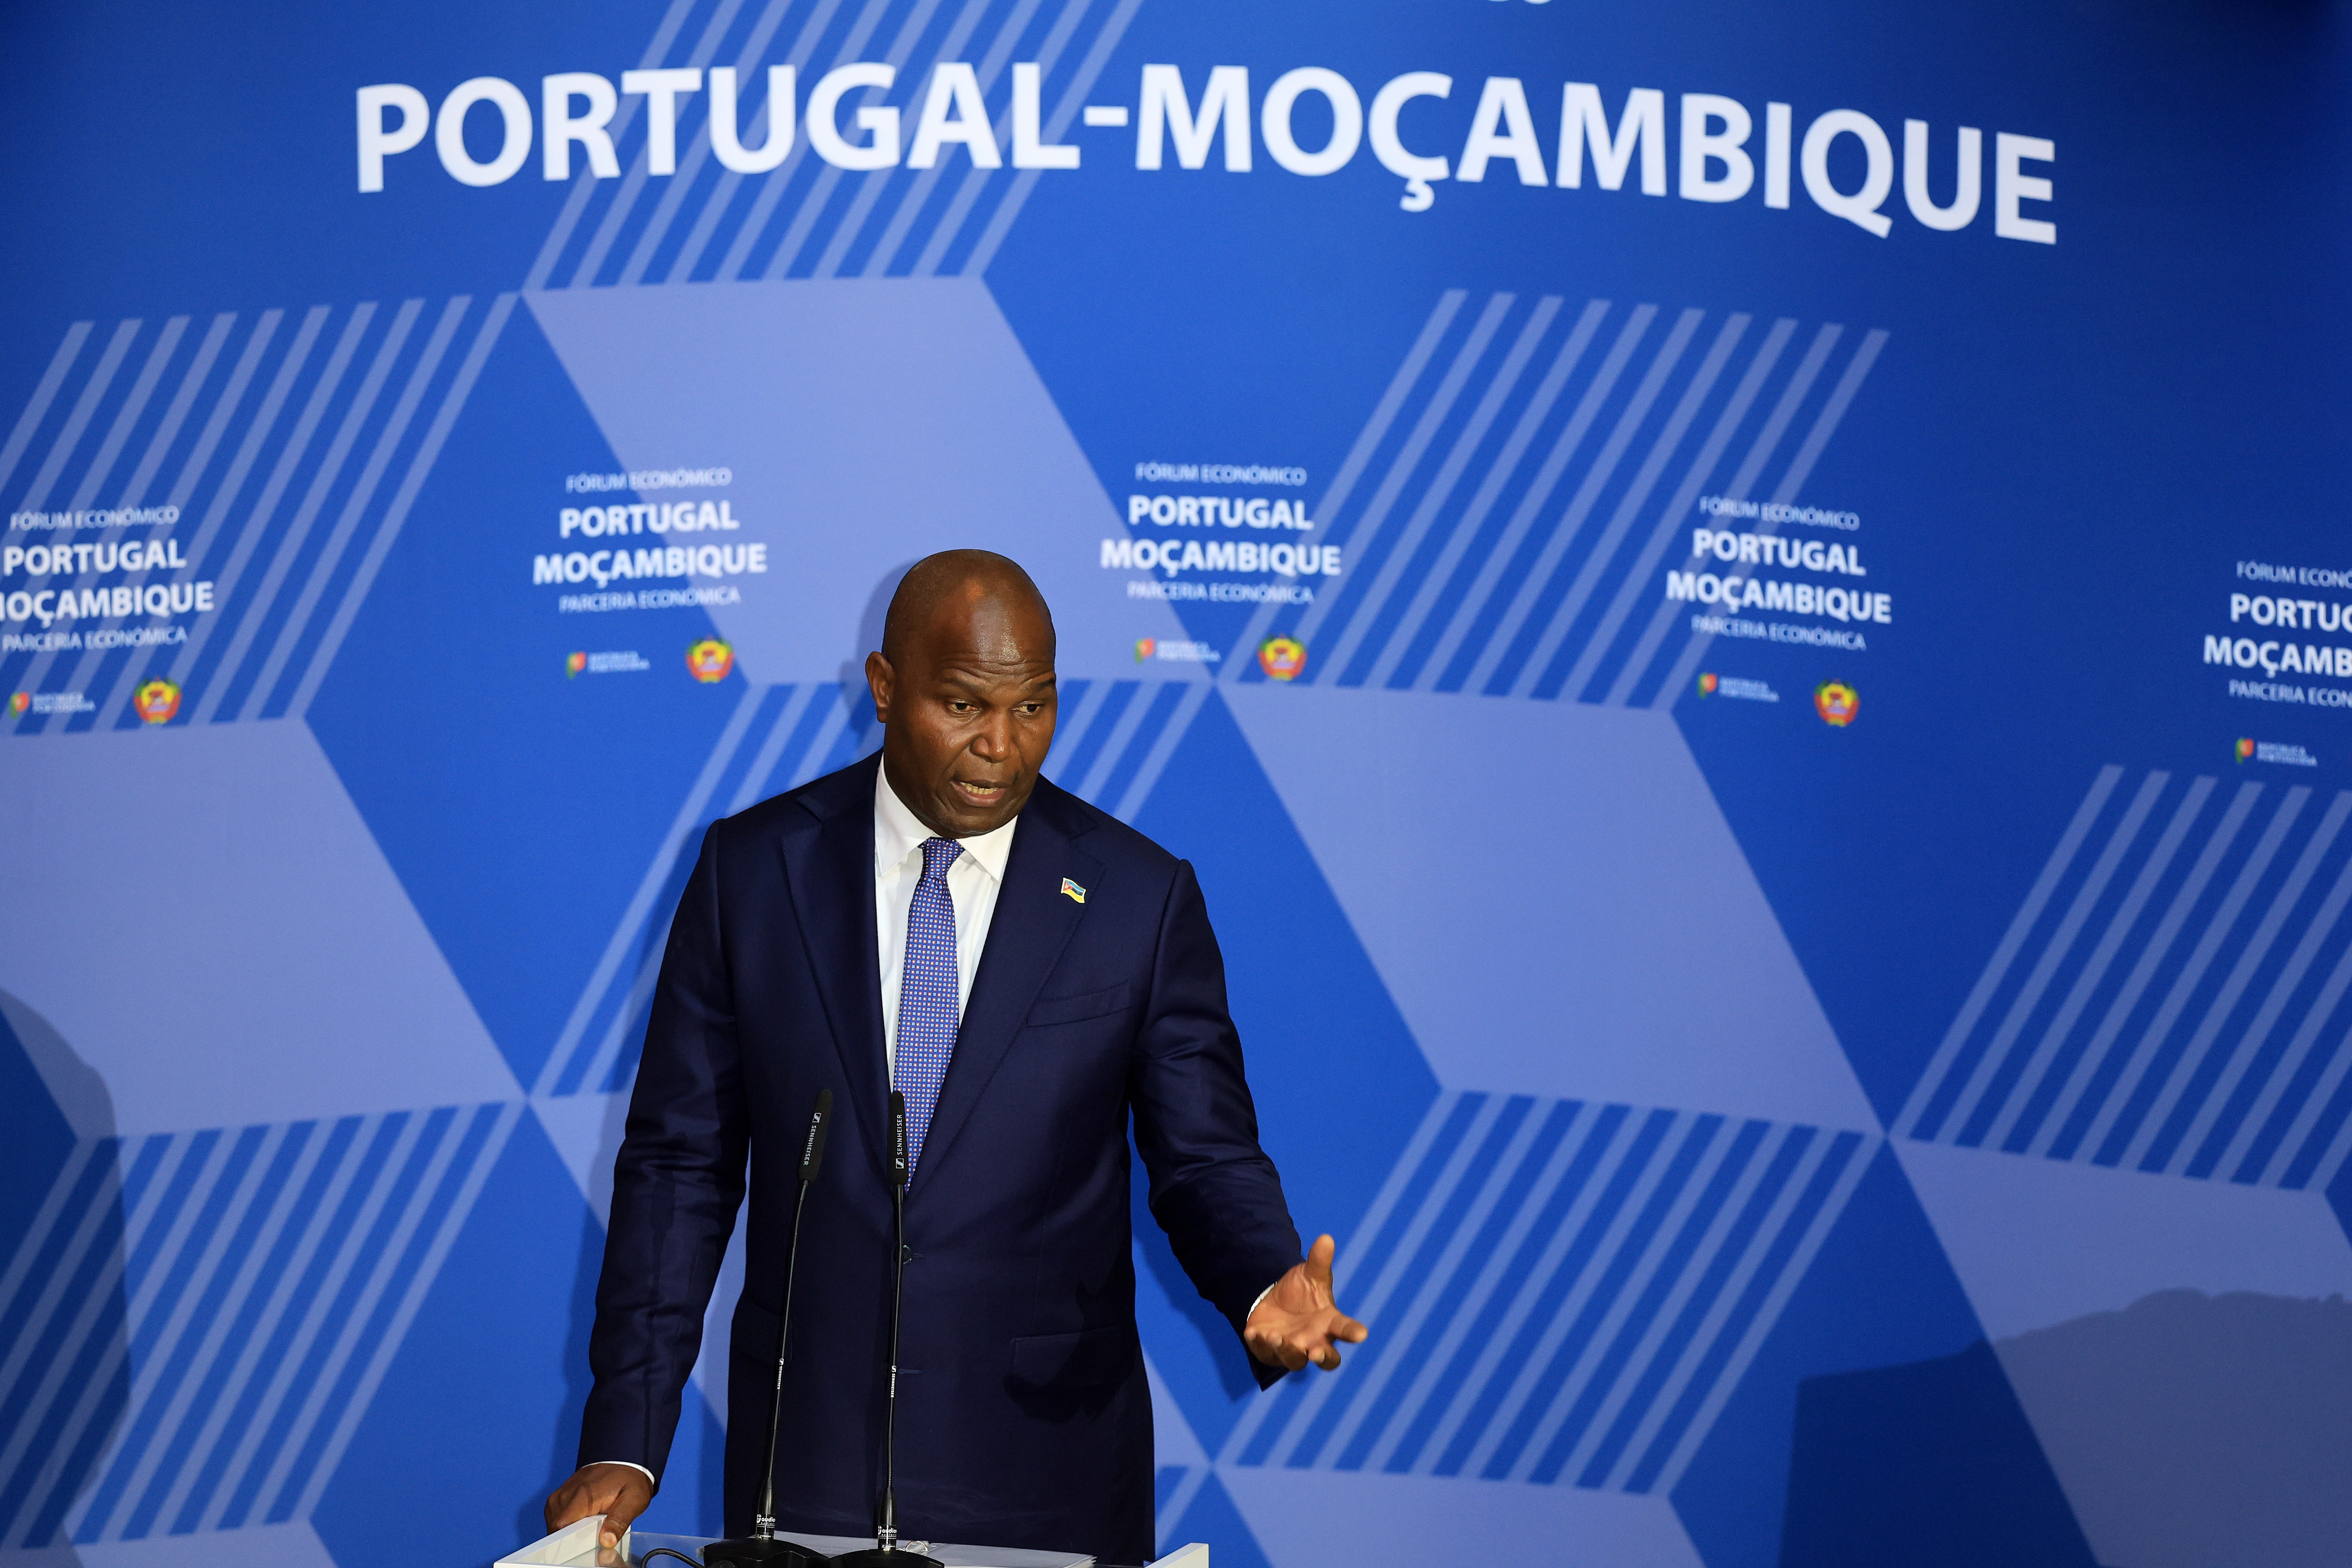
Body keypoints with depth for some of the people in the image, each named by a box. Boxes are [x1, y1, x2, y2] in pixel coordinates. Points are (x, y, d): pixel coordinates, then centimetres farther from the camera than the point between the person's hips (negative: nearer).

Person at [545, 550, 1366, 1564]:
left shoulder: (1141, 897, -3)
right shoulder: (752, 868, -1)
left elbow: (1204, 1161, 1)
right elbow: (680, 1160, 1)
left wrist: (1269, 1289, -22)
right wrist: (625, 1444, -4)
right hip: (805, 1456, 1)